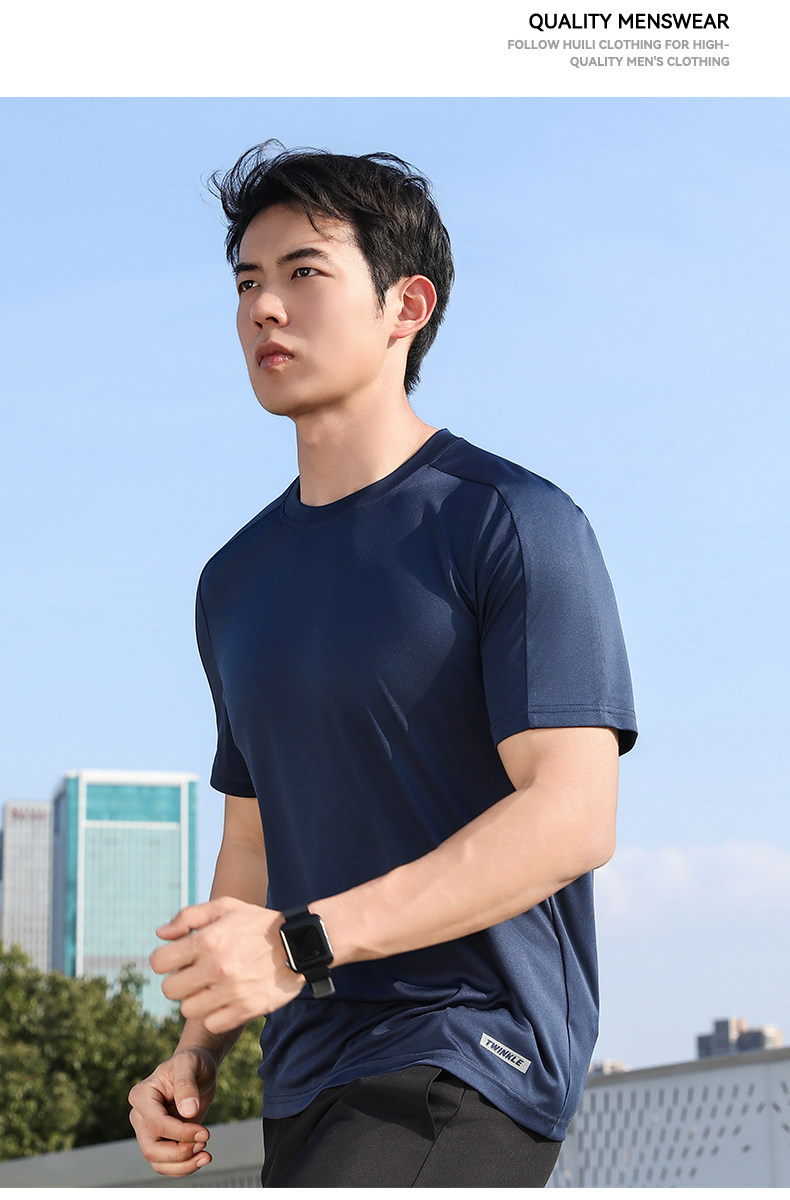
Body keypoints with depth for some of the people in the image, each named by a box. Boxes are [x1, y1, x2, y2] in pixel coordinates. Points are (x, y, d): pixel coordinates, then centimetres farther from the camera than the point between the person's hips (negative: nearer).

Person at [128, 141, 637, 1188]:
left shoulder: (513, 524, -6)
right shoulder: (235, 581, 16)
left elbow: (571, 818, -15)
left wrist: (301, 943, -23)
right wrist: (196, 1052, 7)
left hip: (469, 1063, -7)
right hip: (308, 1082, 7)